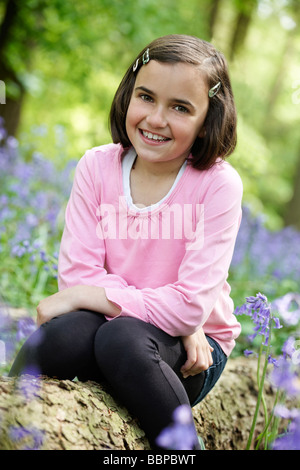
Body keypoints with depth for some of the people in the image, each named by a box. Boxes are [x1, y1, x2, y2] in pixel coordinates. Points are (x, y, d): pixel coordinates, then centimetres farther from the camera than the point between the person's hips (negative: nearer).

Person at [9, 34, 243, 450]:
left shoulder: (218, 184, -12)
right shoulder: (97, 167, -2)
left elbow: (191, 306, -18)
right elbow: (78, 273, -9)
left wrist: (82, 295, -16)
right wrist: (176, 318, -20)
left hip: (191, 350, -1)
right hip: (106, 322, 2)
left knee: (123, 337, -34)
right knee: (64, 333, -32)